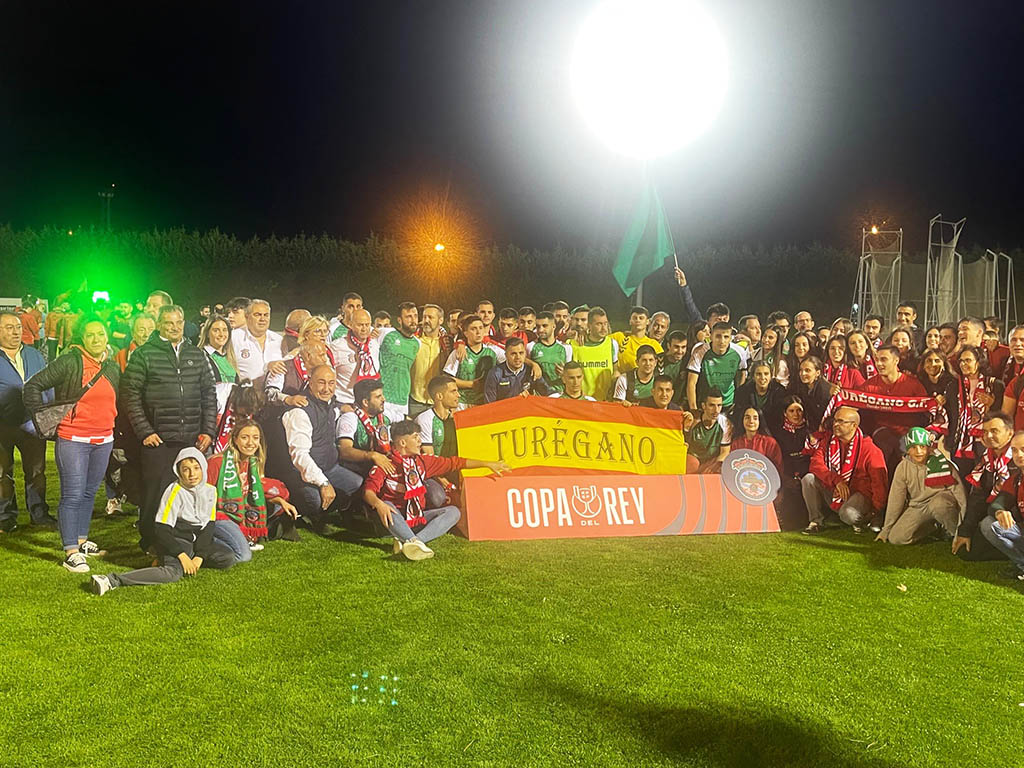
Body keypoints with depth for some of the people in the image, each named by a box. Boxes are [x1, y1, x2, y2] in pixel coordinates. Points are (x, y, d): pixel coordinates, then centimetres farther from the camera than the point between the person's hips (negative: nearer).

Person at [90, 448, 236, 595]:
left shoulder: (210, 491, 0)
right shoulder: (174, 492, -15)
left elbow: (208, 526, 2)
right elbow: (161, 530, -17)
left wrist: (199, 556, -10)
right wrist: (182, 555, -22)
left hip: (198, 540, 6)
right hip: (175, 541, -6)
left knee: (228, 559, -12)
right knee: (173, 572, -35)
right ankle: (112, 580, -40)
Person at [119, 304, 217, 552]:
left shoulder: (197, 355, 12)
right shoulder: (144, 355, 0)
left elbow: (209, 394, 13)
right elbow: (130, 395, -3)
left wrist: (208, 430, 5)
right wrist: (144, 432, -9)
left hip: (193, 440, 4)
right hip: (158, 439, -3)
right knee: (155, 494, 2)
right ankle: (150, 545, 16)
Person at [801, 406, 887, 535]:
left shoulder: (869, 448, -13)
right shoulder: (828, 441, 1)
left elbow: (880, 481, -13)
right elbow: (816, 464, -11)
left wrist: (876, 510, -19)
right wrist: (836, 480, -27)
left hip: (858, 493, -5)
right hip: (832, 492, 5)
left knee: (847, 514, -35)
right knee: (808, 479, -18)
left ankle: (868, 519, 2)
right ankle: (816, 521, -5)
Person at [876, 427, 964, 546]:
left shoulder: (941, 462, -12)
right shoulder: (903, 468, -4)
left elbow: (958, 489, -9)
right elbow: (895, 499, 0)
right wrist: (886, 529, 0)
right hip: (917, 508, 4)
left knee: (938, 504, -40)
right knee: (896, 538, -15)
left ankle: (954, 532, -10)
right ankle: (935, 526, 7)